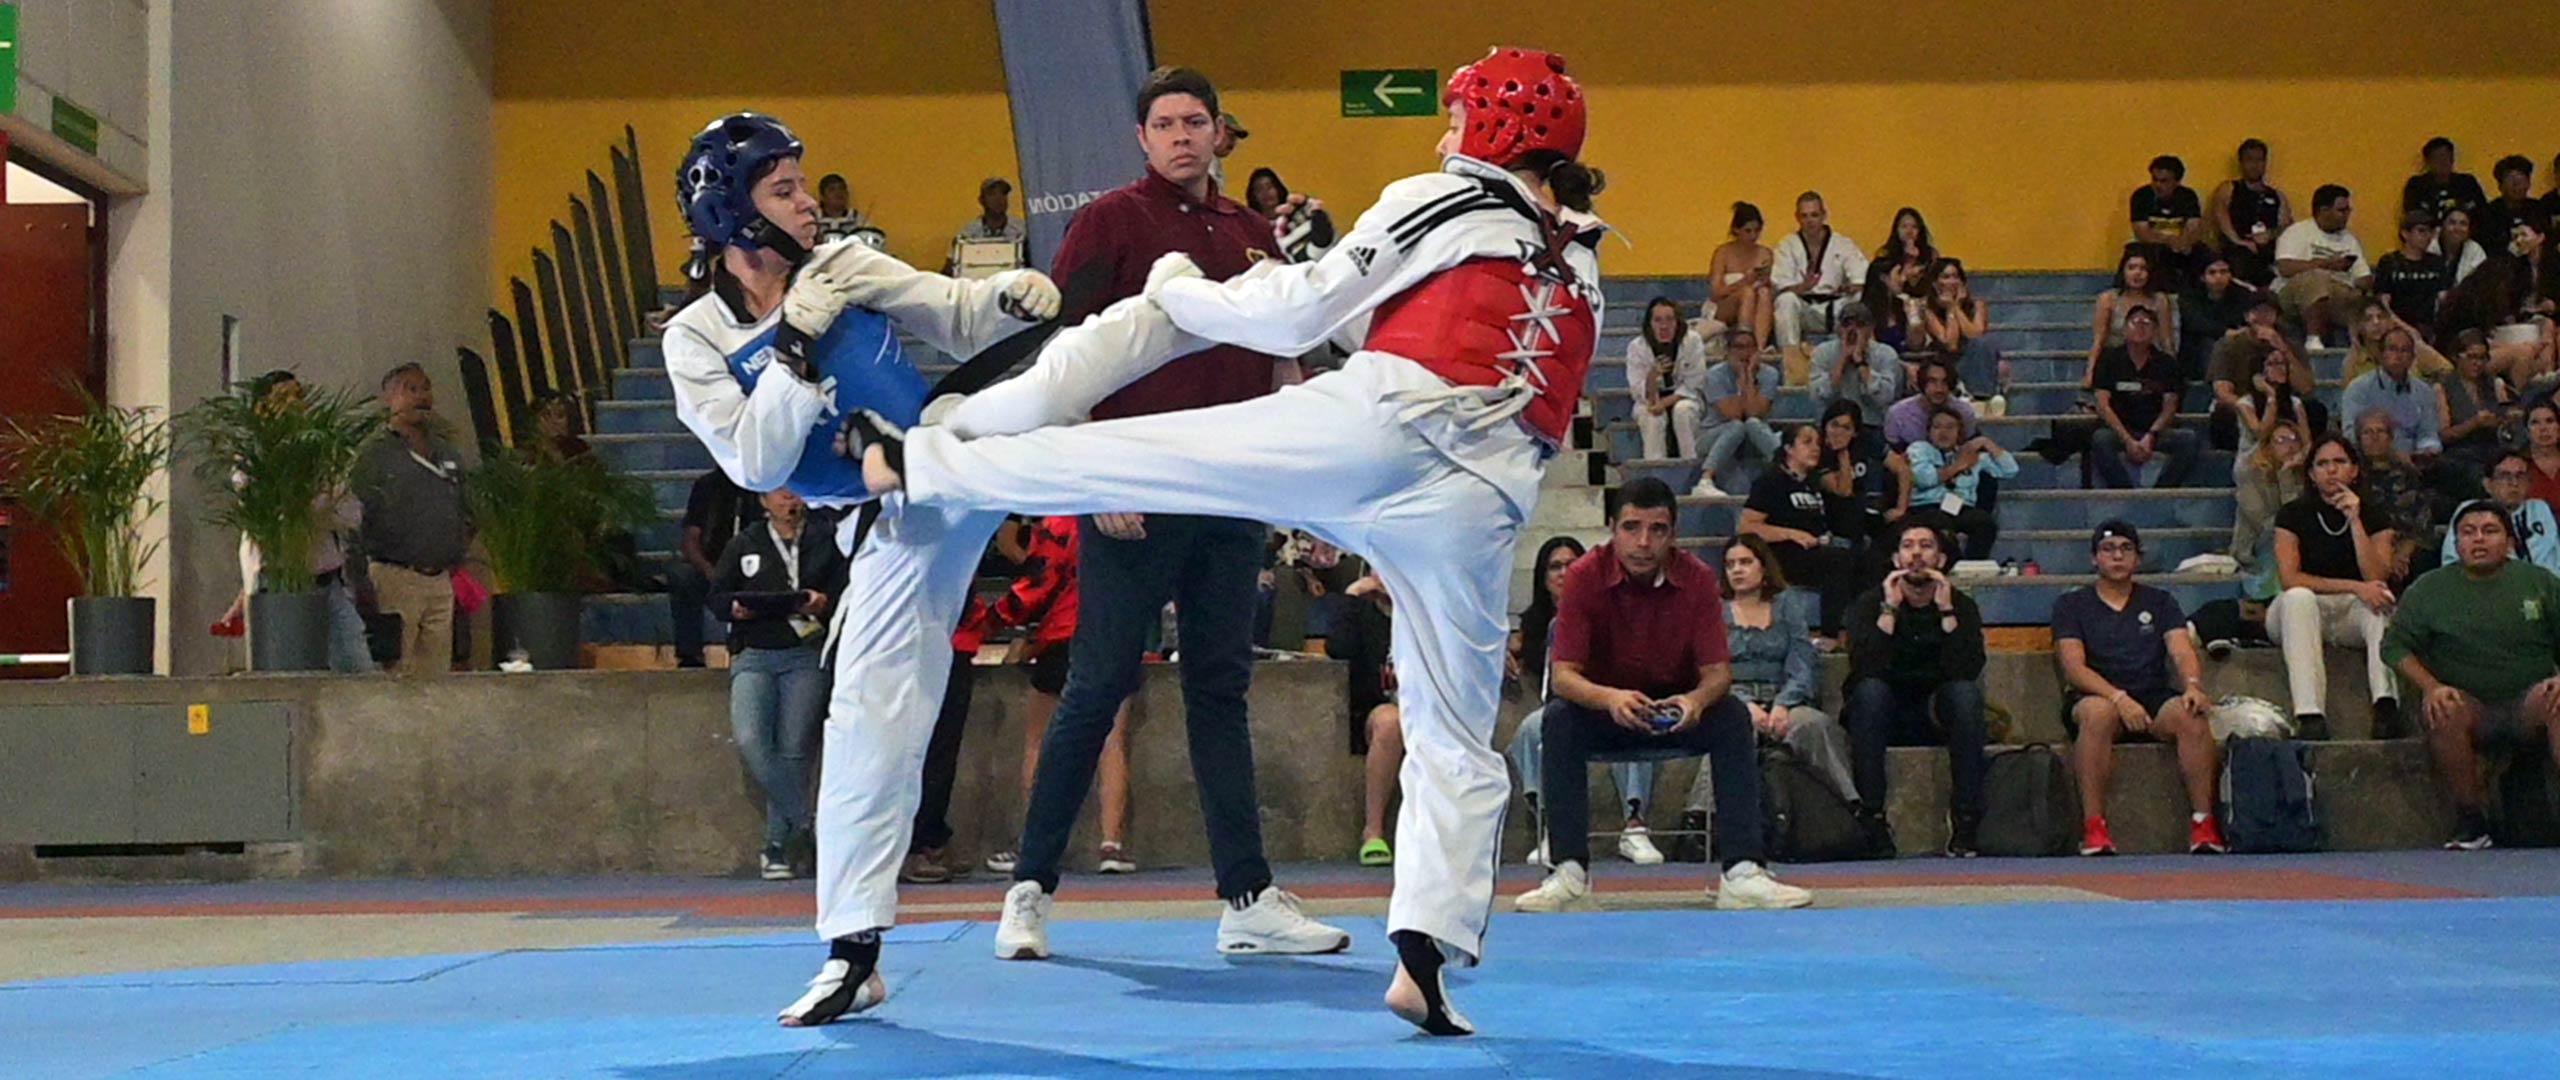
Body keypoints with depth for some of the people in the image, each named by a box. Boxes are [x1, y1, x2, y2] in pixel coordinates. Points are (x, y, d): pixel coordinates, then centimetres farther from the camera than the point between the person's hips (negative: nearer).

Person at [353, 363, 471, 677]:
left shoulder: (449, 456, 17)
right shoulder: (375, 456, -3)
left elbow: (466, 516, 26)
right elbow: (356, 524, -7)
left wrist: (457, 558, 13)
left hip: (443, 580, 6)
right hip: (395, 578, -6)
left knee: (438, 673, 5)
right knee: (393, 673, -8)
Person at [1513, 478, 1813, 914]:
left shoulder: (1697, 578, -13)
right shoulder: (1585, 577, -17)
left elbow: (1718, 672, -15)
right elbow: (1564, 676, -21)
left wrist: (1697, 699, -41)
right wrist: (1611, 698, -44)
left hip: (1678, 710, 1)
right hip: (1604, 709, -1)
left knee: (1734, 716, -28)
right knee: (1559, 719, -32)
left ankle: (1743, 871, -29)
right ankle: (1570, 875, -32)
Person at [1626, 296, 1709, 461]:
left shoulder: (1693, 341, -14)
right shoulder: (1636, 347, -13)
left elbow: (1693, 385, -12)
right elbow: (1639, 392, -15)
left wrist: (1666, 402, -25)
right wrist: (1652, 376, -38)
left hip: (1684, 398, 0)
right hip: (1651, 403, 0)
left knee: (1683, 410, -33)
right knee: (1651, 416, -33)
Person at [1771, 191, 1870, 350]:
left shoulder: (1844, 244, 8)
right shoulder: (1787, 246, 6)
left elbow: (1862, 279, -4)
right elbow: (1779, 285, -8)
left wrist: (1851, 288, -29)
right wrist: (1803, 287, -31)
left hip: (1835, 308, 1)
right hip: (1803, 308, -1)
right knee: (1787, 300, -33)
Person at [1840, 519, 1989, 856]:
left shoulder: (1961, 605, -1)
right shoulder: (1871, 603, -4)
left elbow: (1968, 670, -19)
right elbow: (1865, 667, -22)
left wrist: (1946, 611, -23)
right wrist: (1890, 609, -24)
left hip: (1937, 716, 1)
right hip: (1883, 716, -1)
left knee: (1966, 691, -28)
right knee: (1870, 690, -32)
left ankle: (1965, 817, -29)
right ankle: (1872, 816, -33)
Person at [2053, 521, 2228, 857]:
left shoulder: (2160, 602, 18)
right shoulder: (2071, 605, 10)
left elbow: (2183, 652, 3)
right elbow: (2074, 667, -4)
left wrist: (2193, 685, -22)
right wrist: (2119, 697, -22)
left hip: (2155, 700, 2)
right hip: (2095, 697, -2)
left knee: (2191, 715, -31)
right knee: (2099, 712, -38)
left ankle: (2204, 825, -31)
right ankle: (2094, 829, -39)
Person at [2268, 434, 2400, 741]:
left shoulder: (2374, 517, 4)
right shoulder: (2293, 514, -1)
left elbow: (2376, 578, -13)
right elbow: (2289, 578, -14)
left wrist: (2355, 521, -17)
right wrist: (2353, 587, -22)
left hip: (2351, 614, 2)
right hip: (2301, 612, -2)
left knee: (2381, 599, -30)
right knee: (2299, 597, -36)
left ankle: (2385, 705, -47)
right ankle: (2310, 715, -50)